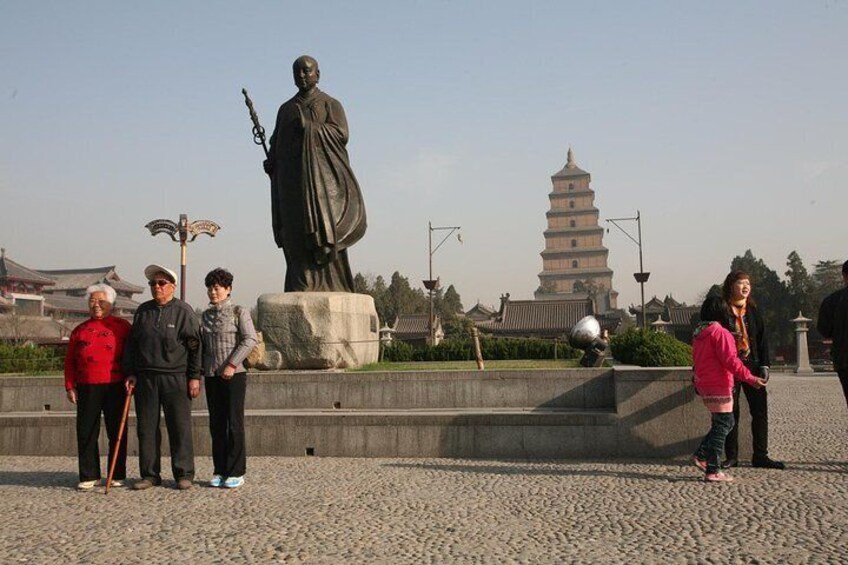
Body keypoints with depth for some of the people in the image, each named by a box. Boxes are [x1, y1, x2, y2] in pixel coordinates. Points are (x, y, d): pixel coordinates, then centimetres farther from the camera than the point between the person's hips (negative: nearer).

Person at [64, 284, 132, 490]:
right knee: (86, 432, 4)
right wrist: (70, 386, 4)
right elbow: (70, 361, 13)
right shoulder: (80, 330, 14)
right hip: (87, 388, 3)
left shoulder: (122, 326, 6)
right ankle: (89, 476, 13)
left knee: (116, 432, 3)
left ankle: (118, 476, 11)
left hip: (115, 386, -3)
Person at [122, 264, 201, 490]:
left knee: (180, 427, 0)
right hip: (145, 377, 4)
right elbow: (131, 343, 16)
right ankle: (150, 474, 17)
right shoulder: (143, 311, 13)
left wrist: (194, 377, -6)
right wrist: (130, 372, 8)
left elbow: (194, 345, -3)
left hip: (175, 378, -4)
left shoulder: (183, 311, -1)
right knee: (146, 428, 7)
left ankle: (184, 474, 9)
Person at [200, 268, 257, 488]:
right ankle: (220, 471, 17)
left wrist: (232, 365, -17)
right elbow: (201, 344, 18)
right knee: (216, 425, 8)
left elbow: (250, 340, -12)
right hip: (211, 376, 5)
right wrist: (200, 369, 5)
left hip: (234, 375, -5)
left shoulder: (238, 312, -3)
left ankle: (236, 473, 6)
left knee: (234, 423, -1)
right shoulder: (205, 315, 13)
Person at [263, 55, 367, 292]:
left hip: (321, 177, -4)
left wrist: (309, 127, -14)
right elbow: (276, 142, 18)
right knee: (296, 236, -4)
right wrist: (270, 163, -2)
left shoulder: (330, 104, 9)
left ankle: (329, 288, -16)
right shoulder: (286, 109, 21)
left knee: (323, 234, -16)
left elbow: (341, 133, -7)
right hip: (292, 180, 4)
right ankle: (301, 287, -6)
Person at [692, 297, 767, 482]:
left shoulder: (698, 333, 13)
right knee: (722, 425, -3)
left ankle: (701, 455, 12)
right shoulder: (720, 332, -14)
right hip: (718, 386, -9)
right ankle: (713, 471, -3)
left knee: (726, 422, 17)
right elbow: (731, 360, -20)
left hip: (703, 385, 9)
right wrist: (750, 379, -19)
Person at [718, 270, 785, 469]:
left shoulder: (753, 311, 11)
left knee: (760, 411, 2)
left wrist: (764, 365, 2)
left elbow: (762, 339, 12)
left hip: (752, 366, 4)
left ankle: (760, 456, 11)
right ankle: (731, 456, 12)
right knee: (730, 413, 2)